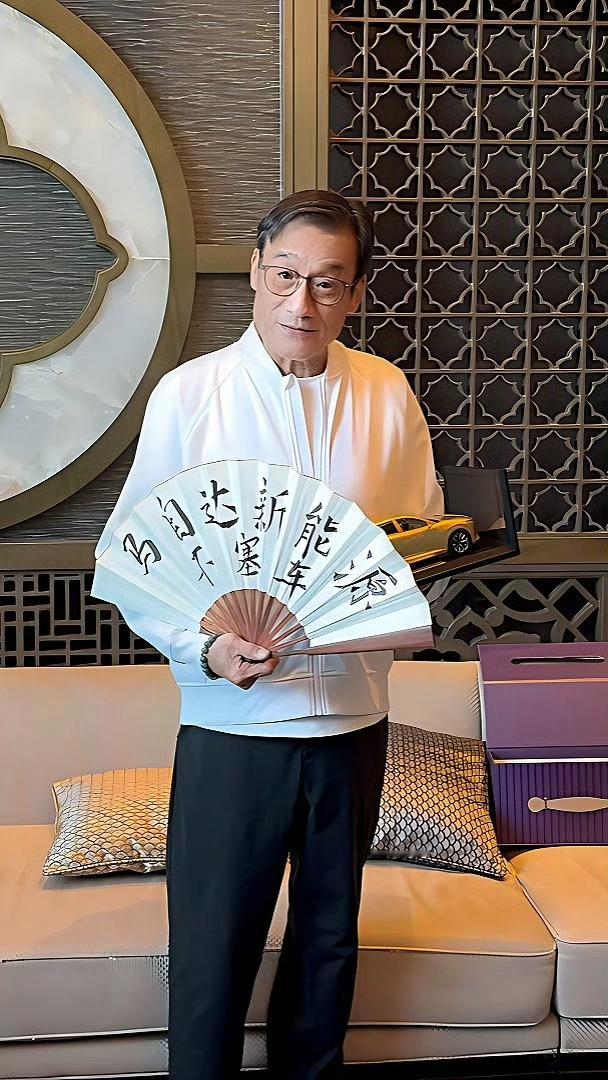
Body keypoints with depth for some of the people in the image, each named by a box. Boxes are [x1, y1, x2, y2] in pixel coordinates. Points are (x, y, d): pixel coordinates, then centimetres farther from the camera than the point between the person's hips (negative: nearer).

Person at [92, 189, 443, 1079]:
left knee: (330, 940, 20)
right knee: (212, 950, 5)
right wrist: (202, 647, -20)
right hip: (233, 720, -3)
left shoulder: (387, 394, 2)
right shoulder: (188, 394, -6)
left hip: (354, 713, 4)